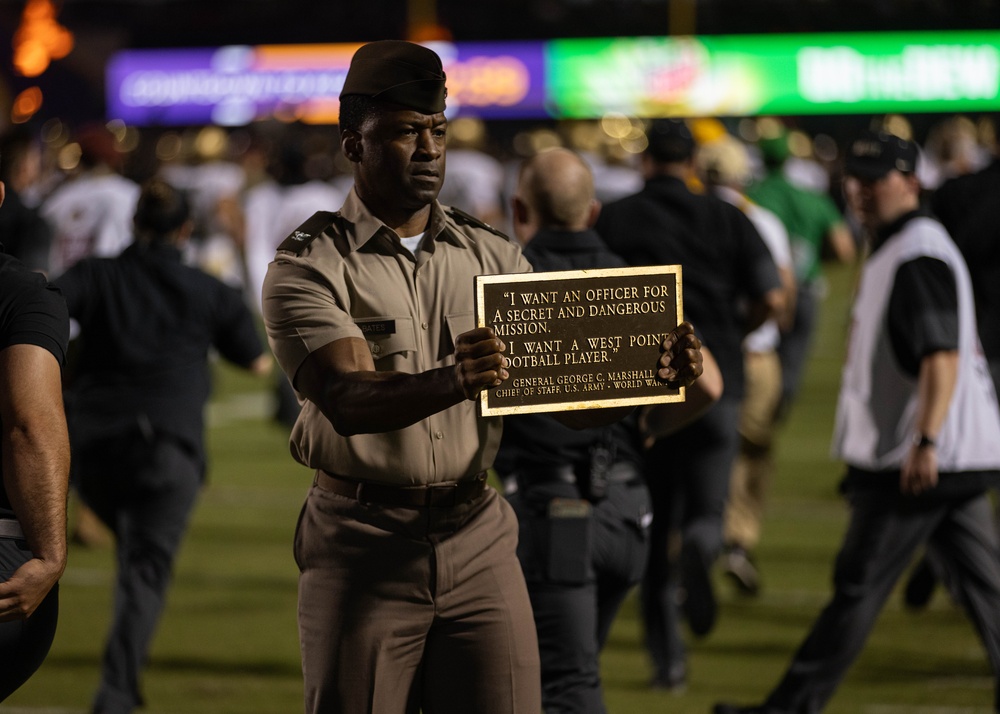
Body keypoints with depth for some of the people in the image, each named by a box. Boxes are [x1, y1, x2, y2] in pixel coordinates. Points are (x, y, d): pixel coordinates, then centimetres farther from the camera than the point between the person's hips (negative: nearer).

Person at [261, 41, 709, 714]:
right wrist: (454, 381, -41)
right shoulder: (309, 267, -5)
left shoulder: (492, 255, 10)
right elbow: (348, 401, -22)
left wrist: (653, 373, -17)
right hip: (362, 549, -4)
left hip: (478, 539, 4)